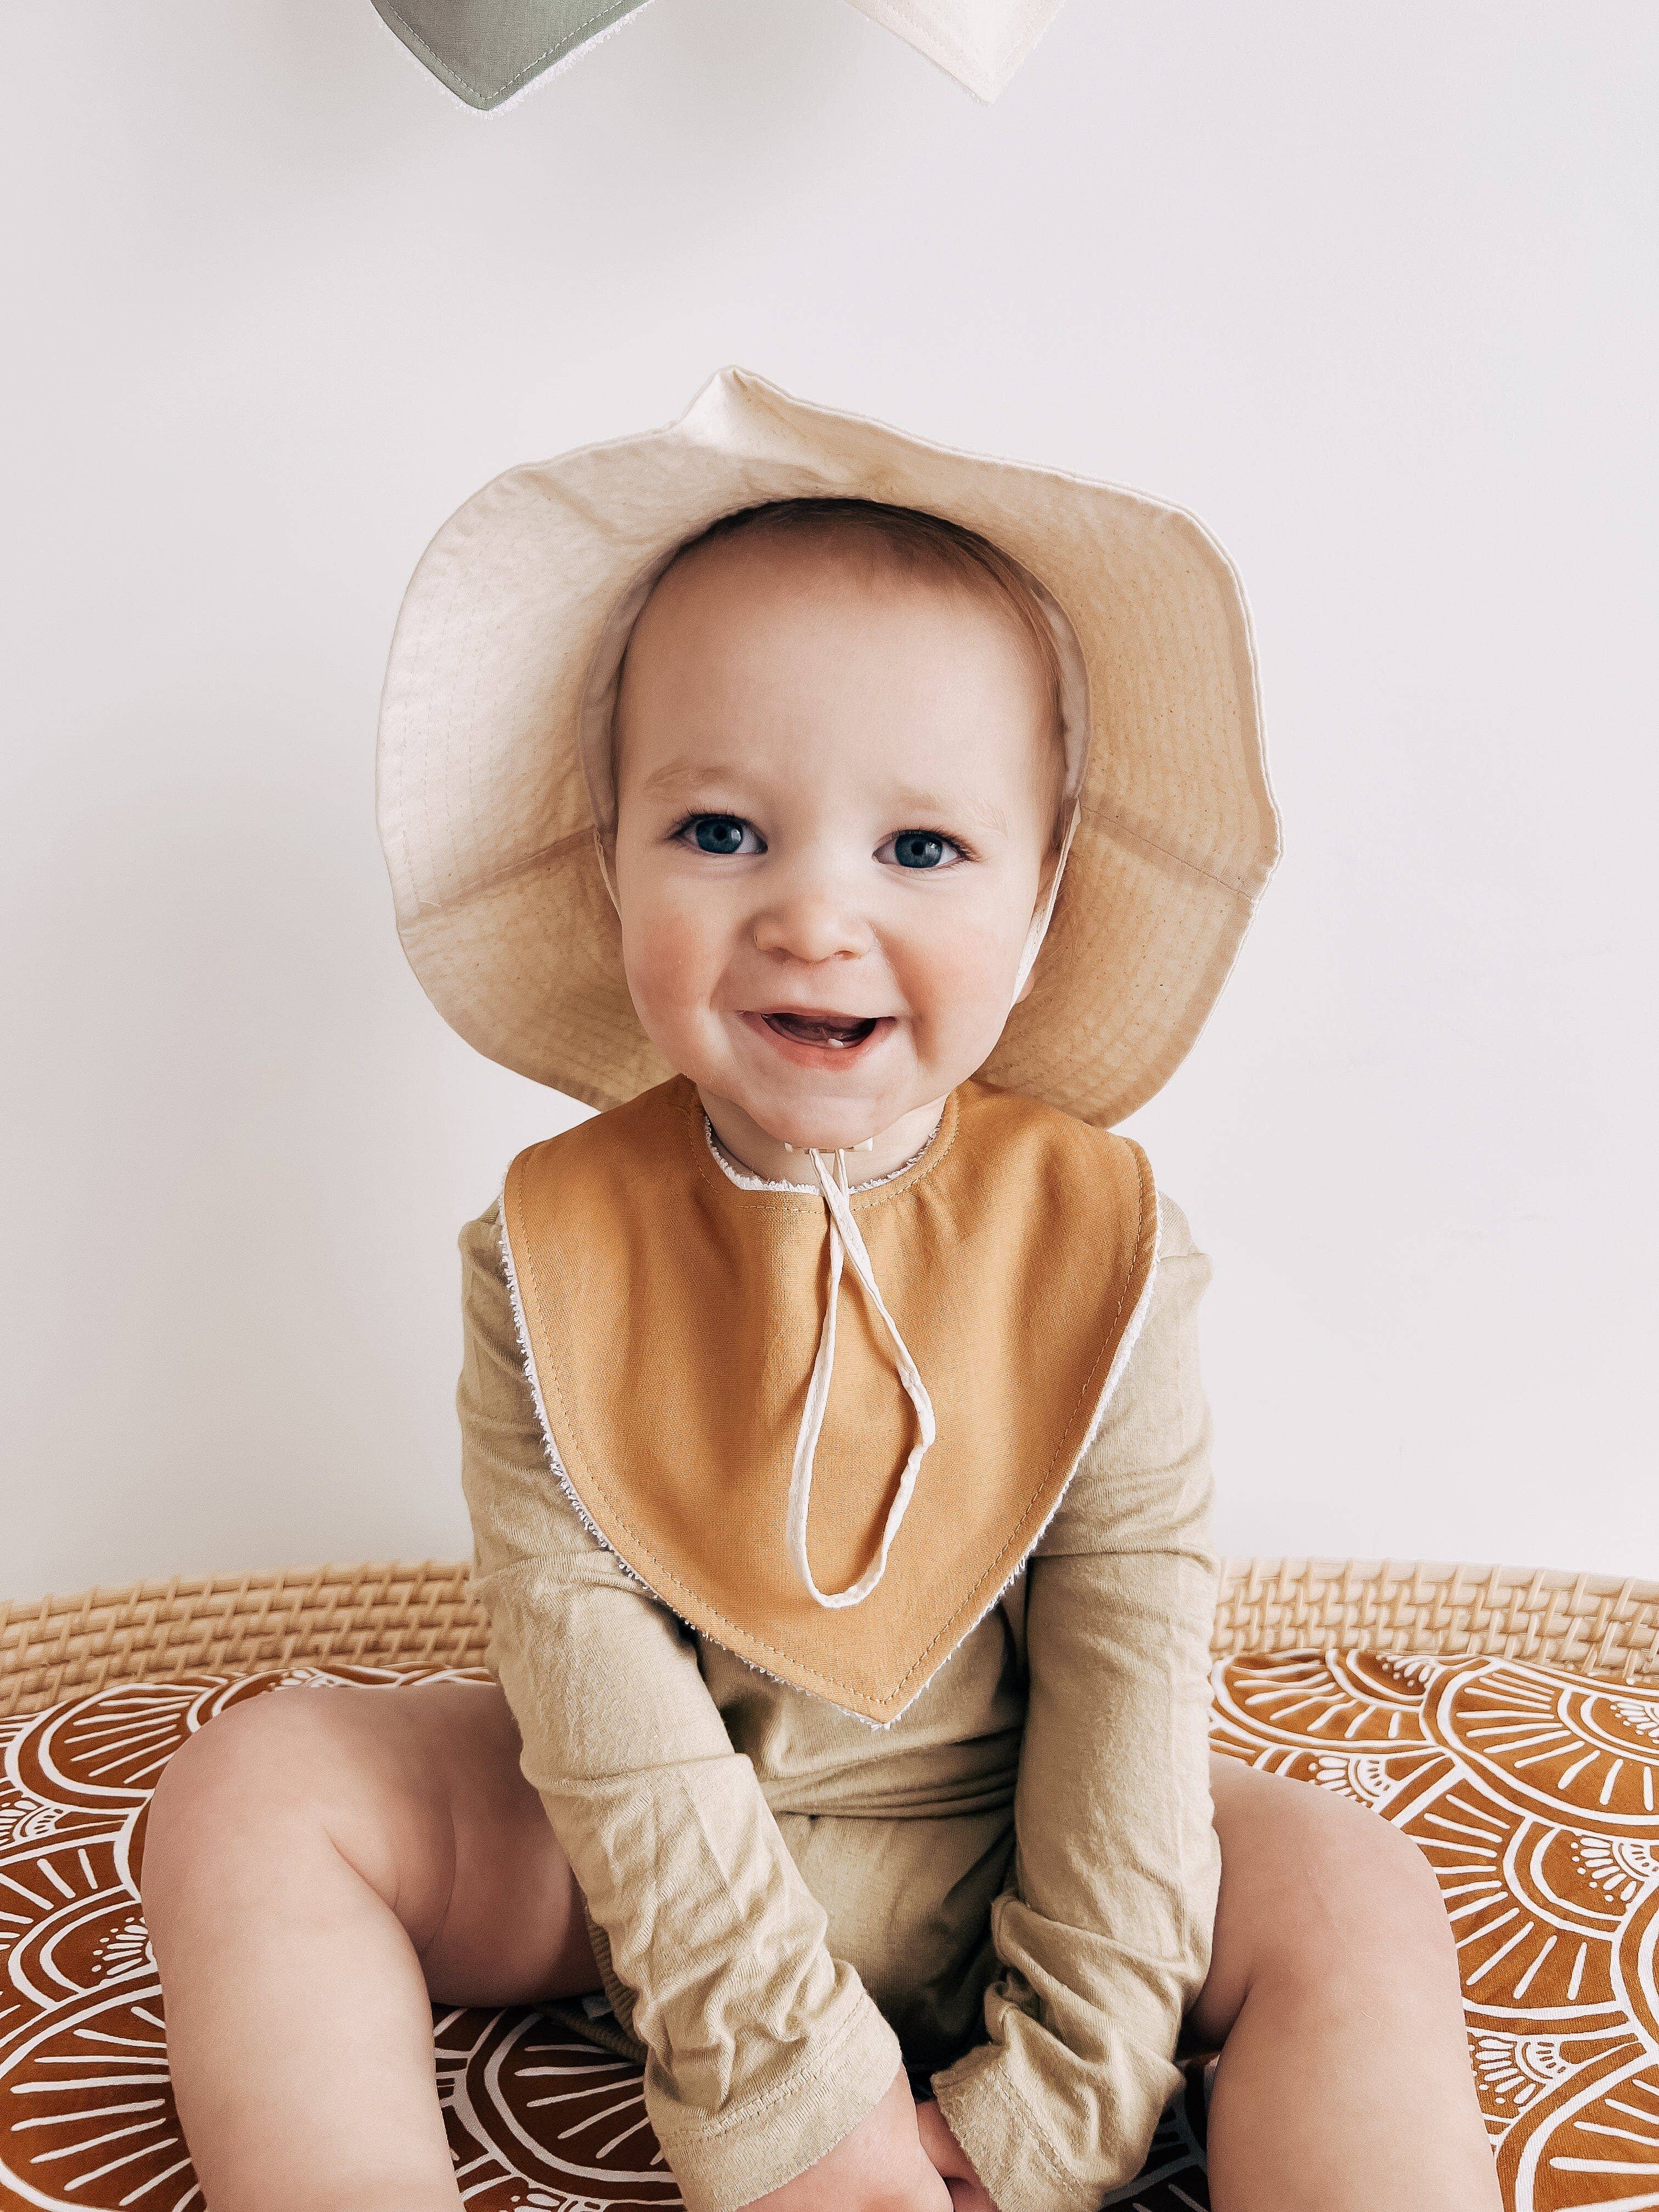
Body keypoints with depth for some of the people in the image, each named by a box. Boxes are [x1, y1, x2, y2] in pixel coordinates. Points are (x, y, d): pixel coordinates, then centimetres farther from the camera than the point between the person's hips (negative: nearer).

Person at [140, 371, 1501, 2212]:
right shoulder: (557, 1244, -15)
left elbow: (1126, 1652, -14)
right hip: (639, 1870, 1)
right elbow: (585, 1647, -19)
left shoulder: (1098, 1242, -15)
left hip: (992, 1860, 0)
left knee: (1350, 1903, -21)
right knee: (249, 1795, -17)